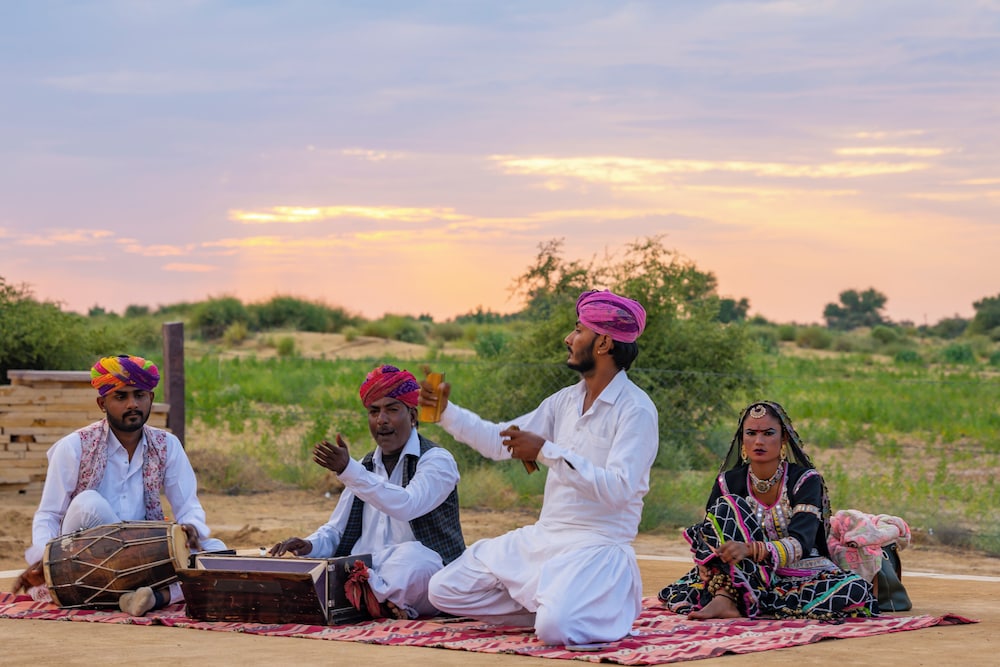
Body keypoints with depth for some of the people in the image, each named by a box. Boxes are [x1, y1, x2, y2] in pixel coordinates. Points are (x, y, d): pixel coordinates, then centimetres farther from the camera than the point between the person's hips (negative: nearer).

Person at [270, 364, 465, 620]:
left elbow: (407, 505, -23)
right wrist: (310, 545, -4)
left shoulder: (437, 460, -3)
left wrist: (348, 470, -32)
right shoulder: (366, 467, 20)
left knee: (411, 556, -40)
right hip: (368, 573, 7)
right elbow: (337, 530, 20)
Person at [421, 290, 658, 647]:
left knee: (554, 629, -35)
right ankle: (558, 607, 6)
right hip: (541, 538, 8)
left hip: (597, 548, -8)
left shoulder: (635, 410, -13)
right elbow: (500, 442, 17)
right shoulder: (566, 400, 11)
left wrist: (546, 452, -26)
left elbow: (618, 488, -25)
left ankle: (612, 610, -1)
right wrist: (446, 412, 5)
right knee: (443, 590, 2)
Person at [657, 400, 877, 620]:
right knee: (728, 506, -17)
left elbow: (800, 543, -21)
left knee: (856, 590, -32)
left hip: (801, 576, -1)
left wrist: (750, 549, -39)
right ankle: (726, 598, -34)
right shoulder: (728, 482, 2)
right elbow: (708, 541, -2)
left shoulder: (805, 480, -6)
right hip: (746, 577, 1)